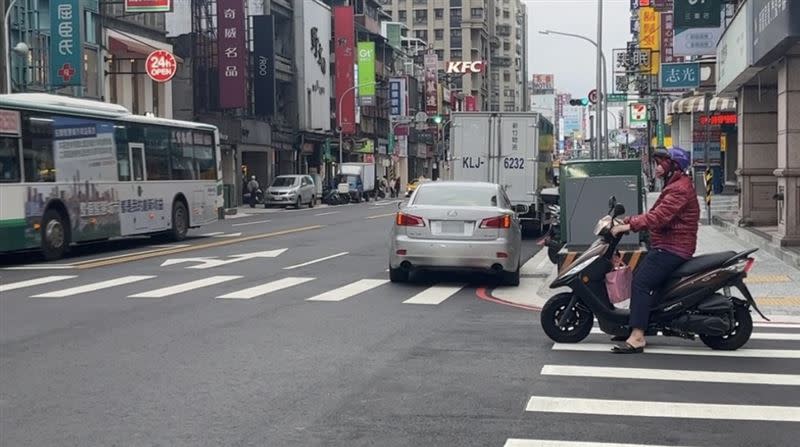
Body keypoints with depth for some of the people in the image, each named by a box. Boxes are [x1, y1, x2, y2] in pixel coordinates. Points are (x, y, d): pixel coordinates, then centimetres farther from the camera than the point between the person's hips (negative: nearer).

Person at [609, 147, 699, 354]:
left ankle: (637, 337, -28)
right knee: (638, 278, 13)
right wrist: (627, 221, 11)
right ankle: (635, 327, 18)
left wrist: (630, 226, -27)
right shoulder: (674, 186, 22)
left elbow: (659, 216, -26)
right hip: (665, 246, 11)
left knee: (641, 283, -22)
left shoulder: (680, 189, -14)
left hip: (671, 249, -11)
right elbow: (654, 213, 21)